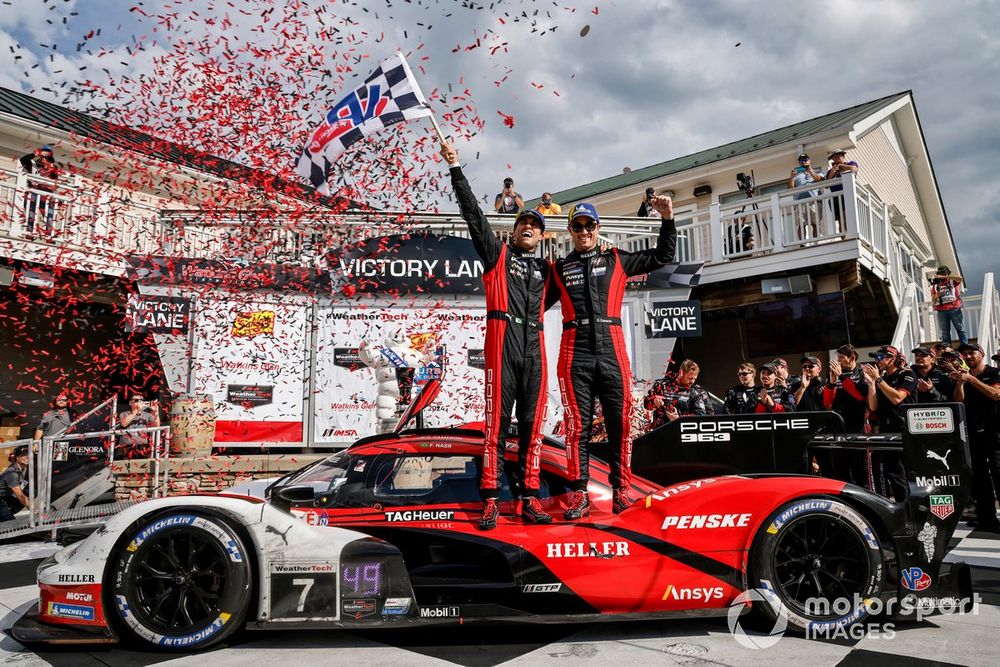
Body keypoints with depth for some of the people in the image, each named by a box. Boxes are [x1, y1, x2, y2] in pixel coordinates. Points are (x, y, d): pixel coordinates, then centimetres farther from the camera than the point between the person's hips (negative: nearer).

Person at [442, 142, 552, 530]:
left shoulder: (546, 269, 24)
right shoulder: (497, 253, 14)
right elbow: (473, 213, 8)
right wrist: (455, 169, 4)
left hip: (533, 348, 4)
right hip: (502, 344, -4)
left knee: (532, 424, 2)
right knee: (497, 421, -6)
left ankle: (530, 499, 7)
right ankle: (491, 500, -4)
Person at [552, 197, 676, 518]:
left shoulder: (617, 260, 15)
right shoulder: (558, 268, 15)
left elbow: (662, 256, 18)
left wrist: (667, 219, 9)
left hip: (612, 350, 1)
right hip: (575, 353, 0)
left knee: (620, 423, 1)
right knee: (577, 425, -1)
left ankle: (621, 491, 11)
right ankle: (579, 494, 5)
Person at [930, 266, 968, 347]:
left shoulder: (952, 281, 8)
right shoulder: (935, 285, 11)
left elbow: (960, 278, -17)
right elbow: (933, 301, 11)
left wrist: (943, 277, -18)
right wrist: (936, 296, -12)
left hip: (955, 309, -1)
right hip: (942, 311, 1)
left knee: (960, 329, 2)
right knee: (945, 332, 4)